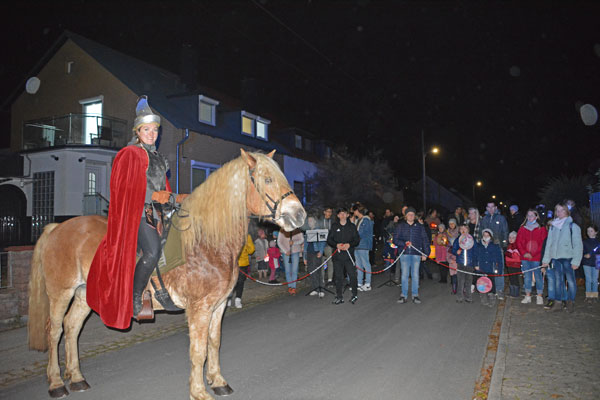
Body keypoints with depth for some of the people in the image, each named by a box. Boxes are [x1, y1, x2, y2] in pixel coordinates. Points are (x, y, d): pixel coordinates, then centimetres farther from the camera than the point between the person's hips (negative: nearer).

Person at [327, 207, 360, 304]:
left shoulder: (352, 226, 7)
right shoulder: (334, 226, 8)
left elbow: (357, 239, 5)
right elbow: (329, 239, 7)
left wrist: (349, 245, -13)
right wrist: (336, 245, -11)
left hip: (349, 255, -1)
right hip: (338, 255, 1)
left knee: (352, 275, -2)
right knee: (338, 276, 4)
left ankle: (355, 295, 15)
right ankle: (339, 297, 13)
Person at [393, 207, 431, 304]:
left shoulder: (420, 227, 8)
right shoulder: (401, 226, 7)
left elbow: (425, 240, 9)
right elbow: (395, 239, 3)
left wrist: (425, 253, 3)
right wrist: (404, 244, -14)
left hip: (416, 254, 0)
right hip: (405, 253, 0)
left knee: (415, 275, 4)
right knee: (404, 275, 2)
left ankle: (415, 295, 12)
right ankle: (404, 295, 9)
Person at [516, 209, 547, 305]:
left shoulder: (541, 229, 0)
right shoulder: (522, 229, 9)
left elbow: (543, 243, -5)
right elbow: (519, 242, 7)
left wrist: (533, 254, -11)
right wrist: (524, 253, -6)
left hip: (537, 258, -3)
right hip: (525, 258, 3)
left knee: (538, 276, 0)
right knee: (527, 276, 8)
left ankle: (539, 296, 11)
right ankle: (528, 296, 16)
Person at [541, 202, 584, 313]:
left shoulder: (573, 226, -1)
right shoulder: (553, 226, 13)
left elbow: (578, 244, -5)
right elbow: (548, 243, 14)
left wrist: (576, 261, -12)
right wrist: (546, 259, 9)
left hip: (567, 257, -5)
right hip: (555, 258, 5)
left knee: (570, 280, -7)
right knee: (558, 281, 9)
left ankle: (570, 301, 3)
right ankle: (561, 301, 17)